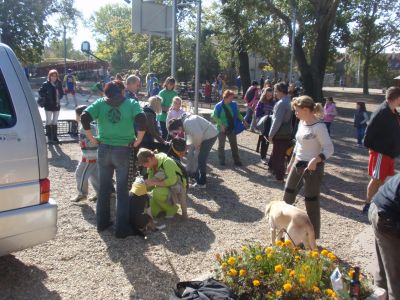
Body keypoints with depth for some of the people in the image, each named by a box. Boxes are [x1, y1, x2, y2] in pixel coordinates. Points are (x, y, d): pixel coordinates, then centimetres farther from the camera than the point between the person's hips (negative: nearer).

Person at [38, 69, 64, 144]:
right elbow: (40, 92, -3)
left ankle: (54, 137, 21)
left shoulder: (59, 84, 3)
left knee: (55, 121, 12)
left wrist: (59, 97, -2)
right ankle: (49, 138, 6)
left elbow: (61, 92, 13)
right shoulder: (46, 84, -8)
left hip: (56, 105, 4)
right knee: (49, 121, 2)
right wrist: (46, 98, -10)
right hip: (48, 105, -4)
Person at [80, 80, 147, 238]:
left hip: (104, 149, 2)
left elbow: (84, 117, -9)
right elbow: (141, 119, -17)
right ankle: (122, 228, 11)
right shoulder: (131, 103, 0)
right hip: (123, 151, -2)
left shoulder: (100, 103, 5)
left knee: (104, 187, 16)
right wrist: (138, 141, -8)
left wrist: (92, 139, -2)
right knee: (122, 190, 6)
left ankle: (102, 222, 29)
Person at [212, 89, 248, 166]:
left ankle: (236, 160, 19)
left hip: (231, 128, 3)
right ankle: (221, 160, 24)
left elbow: (238, 114, 11)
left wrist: (243, 120, 1)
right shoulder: (218, 106, -13)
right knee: (221, 145, 9)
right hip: (222, 129, -3)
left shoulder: (234, 104, -2)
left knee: (234, 145, 9)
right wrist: (221, 125, -19)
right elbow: (214, 116, -11)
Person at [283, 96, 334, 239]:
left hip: (313, 168, -8)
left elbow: (329, 149, -21)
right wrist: (291, 162, 21)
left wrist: (316, 160, -36)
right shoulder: (301, 123, 5)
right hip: (298, 165, 8)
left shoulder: (319, 127, -19)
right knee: (288, 195, 14)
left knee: (311, 202, 1)